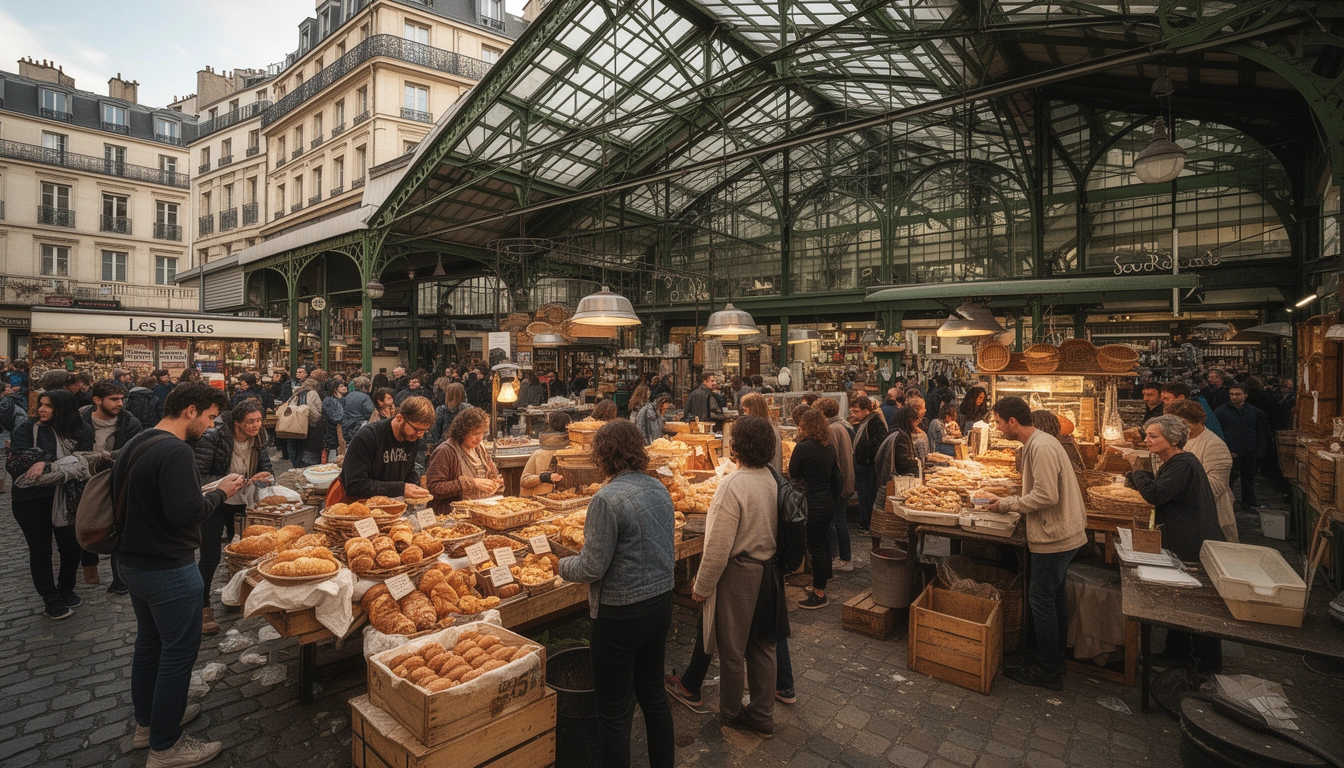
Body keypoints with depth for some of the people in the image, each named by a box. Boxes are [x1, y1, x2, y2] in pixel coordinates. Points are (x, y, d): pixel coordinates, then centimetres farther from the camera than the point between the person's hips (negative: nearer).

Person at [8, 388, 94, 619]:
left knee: (72, 546, 8)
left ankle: (66, 589, 31)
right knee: (40, 550, 8)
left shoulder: (81, 431, -1)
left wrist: (45, 464, -22)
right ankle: (51, 600, 20)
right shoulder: (26, 428, -4)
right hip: (32, 499, -1)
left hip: (67, 498, 1)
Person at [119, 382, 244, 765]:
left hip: (133, 560, 10)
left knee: (149, 642, 23)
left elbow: (126, 498, 15)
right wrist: (220, 492, -12)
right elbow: (187, 514, -29)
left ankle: (147, 722, 40)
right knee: (179, 651, 3)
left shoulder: (136, 443, 8)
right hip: (168, 569, -10)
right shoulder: (176, 451, -24)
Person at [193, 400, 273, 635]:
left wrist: (260, 478, -24)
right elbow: (199, 476, -22)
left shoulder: (258, 441, -6)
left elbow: (267, 469, -3)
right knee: (210, 557, -2)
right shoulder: (213, 438, -22)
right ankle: (202, 608, 13)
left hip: (241, 504, 5)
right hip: (214, 504, -5)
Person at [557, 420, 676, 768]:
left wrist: (562, 565, 1)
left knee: (614, 710, 10)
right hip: (661, 603, 8)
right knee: (653, 692, 24)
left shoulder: (607, 499, -22)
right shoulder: (659, 489, 1)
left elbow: (592, 568, -18)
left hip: (621, 614, -8)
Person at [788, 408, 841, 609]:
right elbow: (835, 478, 13)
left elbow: (792, 475, -6)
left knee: (816, 548, 2)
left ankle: (819, 595, 12)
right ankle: (821, 583, 34)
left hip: (813, 505, -8)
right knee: (823, 544, 19)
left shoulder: (803, 447, -18)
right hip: (828, 503, 8)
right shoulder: (829, 447, 5)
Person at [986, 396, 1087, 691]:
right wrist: (1012, 501, 7)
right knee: (1054, 595, 20)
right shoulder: (1037, 442, 10)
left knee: (1041, 600, 0)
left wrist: (1007, 504, -16)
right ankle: (1056, 659, 35)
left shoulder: (1041, 447, -22)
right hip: (1061, 532, 11)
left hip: (1054, 536, -11)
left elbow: (1046, 496, -27)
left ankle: (1047, 671, 13)